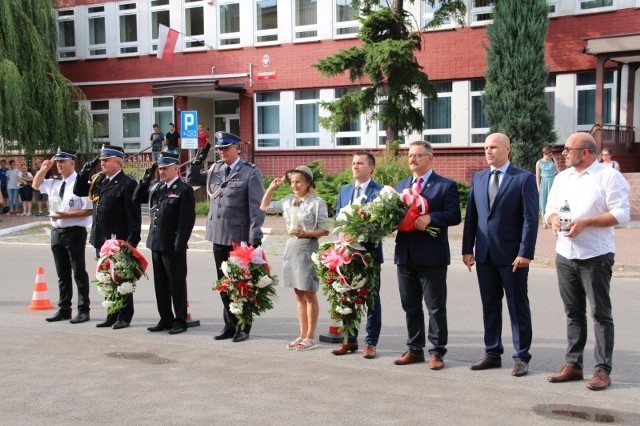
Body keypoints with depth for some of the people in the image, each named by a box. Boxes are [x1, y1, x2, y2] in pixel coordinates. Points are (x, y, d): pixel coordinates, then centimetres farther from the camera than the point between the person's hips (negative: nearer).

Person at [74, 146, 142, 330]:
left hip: (119, 241, -7)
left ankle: (124, 316, 12)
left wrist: (133, 239, -19)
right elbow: (78, 191, 19)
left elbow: (134, 214, -14)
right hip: (101, 239, 7)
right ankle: (112, 315, 24)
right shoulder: (98, 180, 11)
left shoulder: (127, 184, -11)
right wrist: (84, 173, 4)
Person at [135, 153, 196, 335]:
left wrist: (180, 244, -19)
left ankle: (180, 320, 12)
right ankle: (165, 319, 23)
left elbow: (187, 220, -14)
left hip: (173, 246, -7)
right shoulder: (156, 188, 13)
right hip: (156, 243, 7)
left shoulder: (184, 190, -9)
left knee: (177, 284, 2)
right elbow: (137, 198, 20)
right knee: (160, 284, 13)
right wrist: (146, 180, 6)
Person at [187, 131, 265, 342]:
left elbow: (257, 206, -12)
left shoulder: (250, 172, -8)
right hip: (218, 236, 6)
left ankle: (243, 327, 17)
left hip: (240, 237, -6)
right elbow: (191, 179, 20)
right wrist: (197, 161, 3)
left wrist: (255, 238, -17)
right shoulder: (215, 169, 9)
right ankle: (230, 325, 23)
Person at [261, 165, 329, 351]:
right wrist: (272, 187, 9)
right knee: (299, 295, 11)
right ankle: (302, 335, 18)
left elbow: (324, 230, -8)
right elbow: (264, 207, 17)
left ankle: (310, 337, 9)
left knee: (309, 295, 1)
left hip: (308, 249, -6)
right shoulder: (288, 201, 8)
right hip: (291, 247, 6)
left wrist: (306, 233, -22)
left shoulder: (317, 202, -9)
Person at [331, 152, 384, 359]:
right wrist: (343, 237, -7)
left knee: (372, 298, 4)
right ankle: (350, 340, 21)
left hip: (369, 251, -5)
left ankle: (371, 343, 12)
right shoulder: (344, 190, 13)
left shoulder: (380, 191, -6)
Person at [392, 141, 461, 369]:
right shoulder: (401, 185, 17)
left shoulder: (446, 185, -2)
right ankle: (414, 349, 22)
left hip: (432, 255, -6)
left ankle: (437, 352, 9)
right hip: (405, 254, 6)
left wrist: (429, 218, -24)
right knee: (410, 305, 12)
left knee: (436, 307, 1)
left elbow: (454, 215, -11)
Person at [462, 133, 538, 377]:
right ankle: (492, 354, 22)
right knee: (490, 307, 12)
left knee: (518, 307, 3)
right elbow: (471, 215, 11)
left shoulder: (524, 178, -5)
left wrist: (525, 253, -15)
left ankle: (521, 358, 12)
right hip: (485, 254, 5)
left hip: (512, 255, -5)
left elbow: (530, 218, -9)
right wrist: (467, 249, 5)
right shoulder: (478, 178, 11)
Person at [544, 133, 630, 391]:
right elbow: (550, 209, 16)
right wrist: (553, 219, -7)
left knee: (600, 313, 0)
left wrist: (584, 222, -20)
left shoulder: (609, 177, -6)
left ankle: (603, 370, 5)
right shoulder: (562, 178, 14)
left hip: (595, 256, -6)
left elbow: (621, 214, -12)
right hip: (565, 254, 6)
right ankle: (573, 365, 20)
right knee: (573, 313, 12)